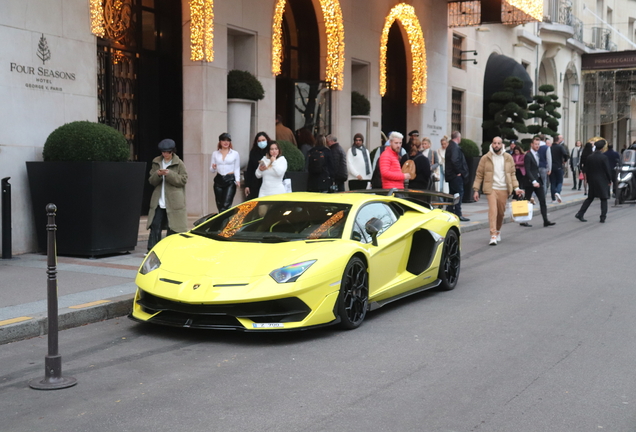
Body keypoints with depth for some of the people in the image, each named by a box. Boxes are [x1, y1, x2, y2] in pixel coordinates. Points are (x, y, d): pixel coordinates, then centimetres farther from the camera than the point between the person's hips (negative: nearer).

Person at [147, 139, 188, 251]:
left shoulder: (179, 164, 1)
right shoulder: (156, 162, 12)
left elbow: (183, 180, -5)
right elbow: (151, 181, 11)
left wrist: (169, 174, -16)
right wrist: (157, 174, -11)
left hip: (174, 202, -3)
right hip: (159, 201, 3)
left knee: (173, 227, 0)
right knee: (155, 226, -4)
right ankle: (151, 250, -1)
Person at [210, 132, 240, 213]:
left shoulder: (235, 153, 5)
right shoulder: (215, 153, 11)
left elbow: (237, 168, 5)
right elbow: (211, 170, 12)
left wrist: (237, 180, -10)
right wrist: (213, 168, -11)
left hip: (230, 180, -3)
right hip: (219, 180, 3)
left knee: (226, 205, -15)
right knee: (220, 206, 4)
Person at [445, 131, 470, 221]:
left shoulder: (449, 147, 16)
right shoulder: (455, 147, -16)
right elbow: (455, 160, -27)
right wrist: (459, 172, -18)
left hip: (450, 175, 10)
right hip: (456, 175, -10)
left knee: (452, 193, 14)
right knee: (459, 193, -7)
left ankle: (450, 213, 19)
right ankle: (458, 214, -8)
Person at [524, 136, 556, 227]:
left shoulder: (537, 154, 13)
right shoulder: (528, 155, -12)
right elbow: (527, 171, -18)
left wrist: (539, 180, 11)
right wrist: (533, 181, -27)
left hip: (538, 181, 7)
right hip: (530, 182, -7)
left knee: (543, 201, 1)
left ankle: (546, 221, 0)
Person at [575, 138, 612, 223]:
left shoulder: (590, 157, 2)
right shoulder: (604, 157, -13)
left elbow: (586, 170, 6)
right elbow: (607, 170, -10)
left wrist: (588, 180, 14)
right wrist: (610, 180, 1)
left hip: (592, 181, 5)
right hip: (602, 181, -5)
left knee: (590, 198, 13)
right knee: (604, 199, 5)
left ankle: (580, 214, 6)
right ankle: (603, 217, 5)